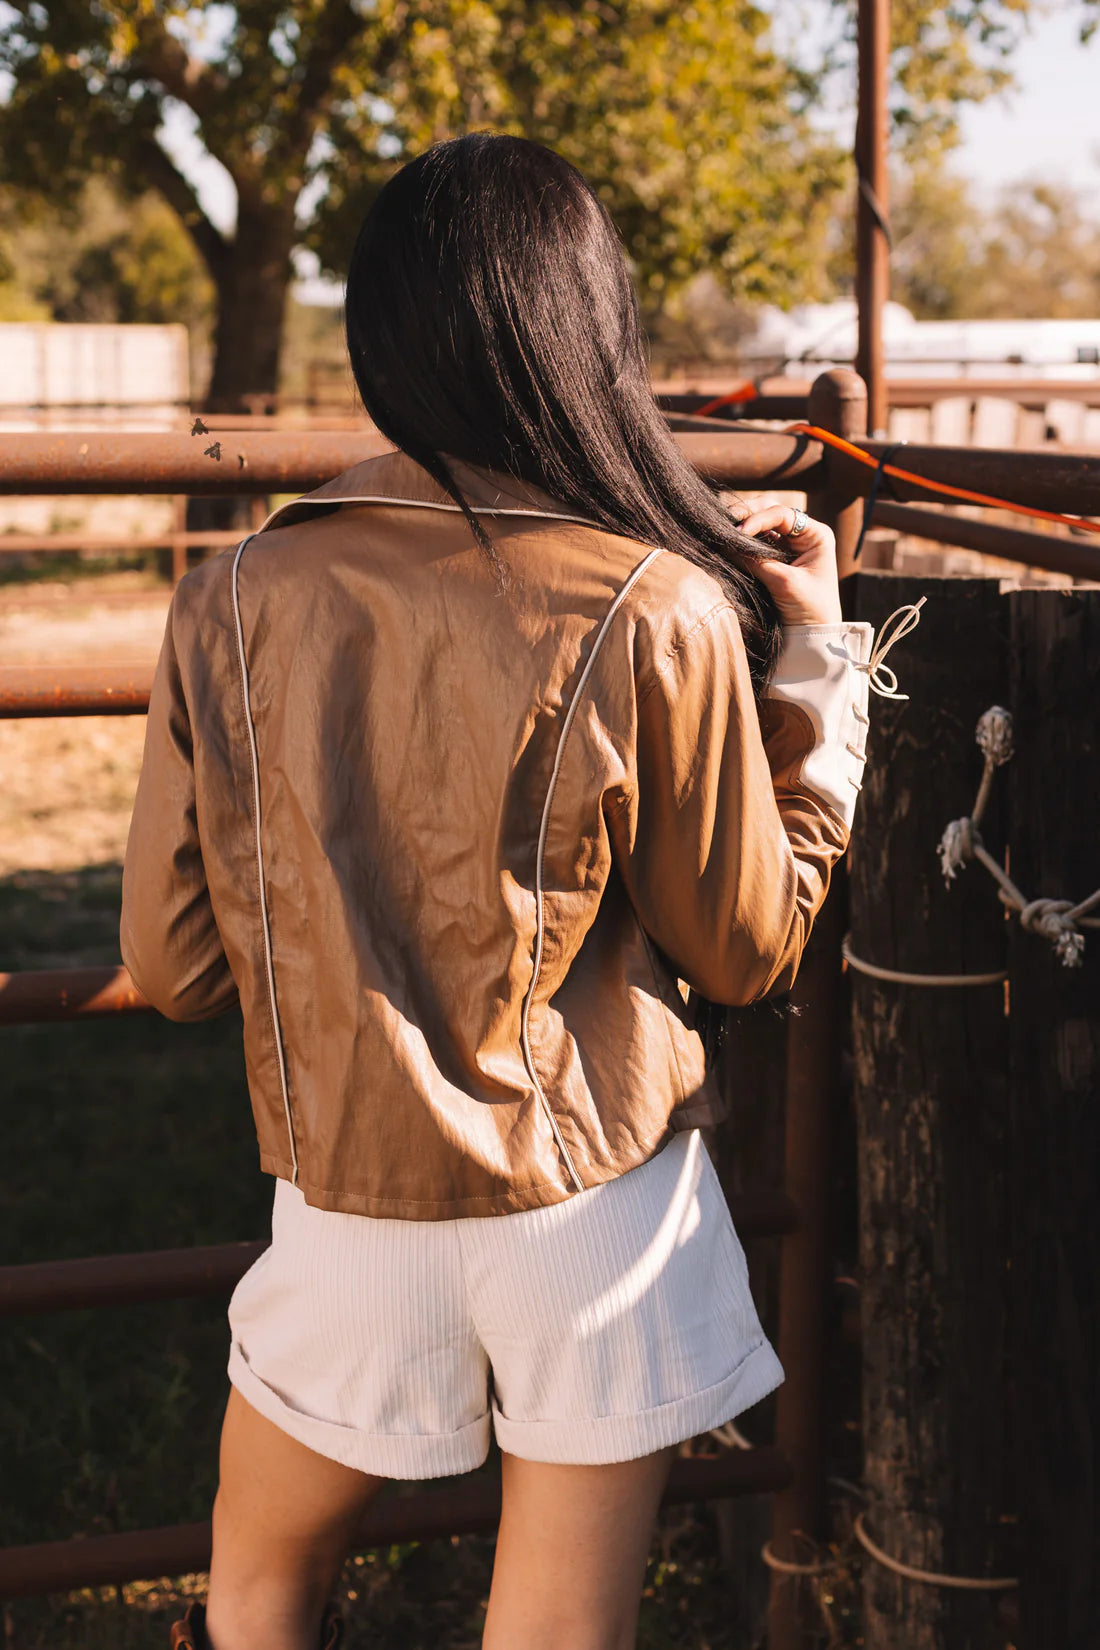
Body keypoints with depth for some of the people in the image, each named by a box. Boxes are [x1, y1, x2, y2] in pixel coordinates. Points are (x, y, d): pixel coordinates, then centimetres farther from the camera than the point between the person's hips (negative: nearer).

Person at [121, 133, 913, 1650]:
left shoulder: (235, 607, -9)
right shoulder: (661, 618, -15)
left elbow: (172, 968, -2)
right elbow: (749, 951, -3)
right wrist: (811, 661, 4)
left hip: (350, 1201, 2)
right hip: (595, 1203, -1)